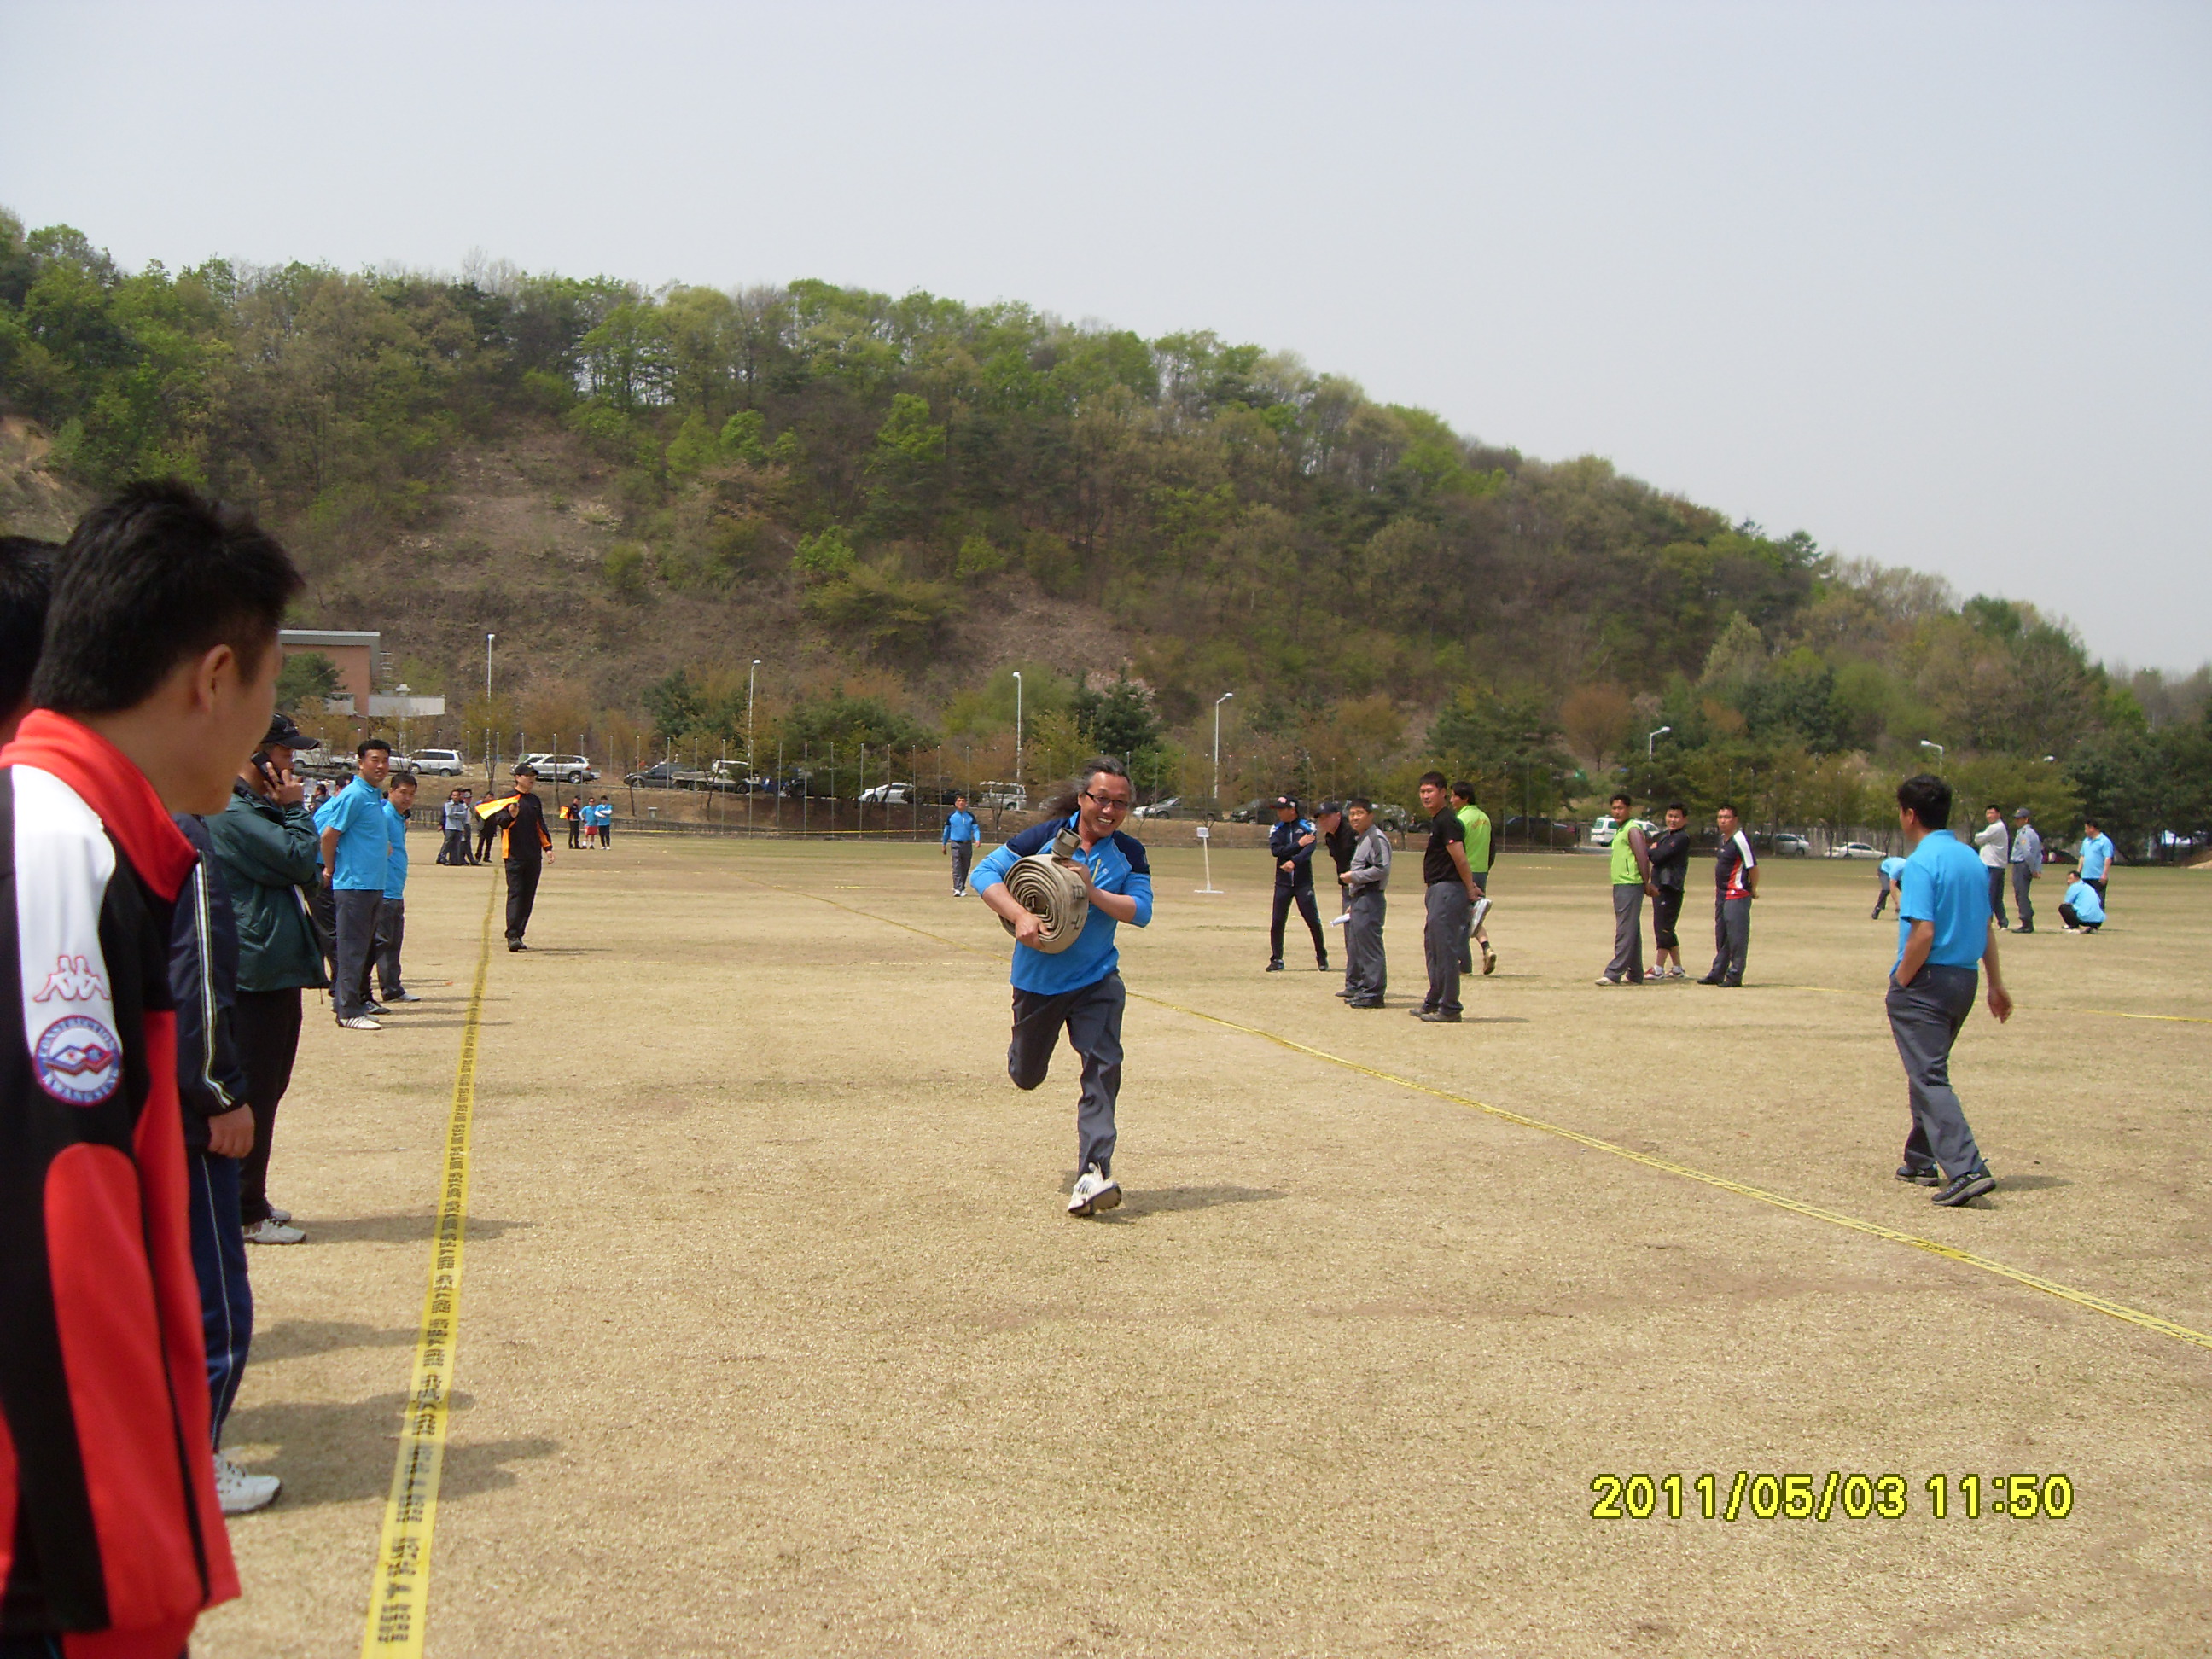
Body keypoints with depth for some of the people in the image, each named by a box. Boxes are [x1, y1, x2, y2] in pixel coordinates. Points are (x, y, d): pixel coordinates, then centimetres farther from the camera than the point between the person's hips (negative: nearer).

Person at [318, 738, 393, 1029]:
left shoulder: (376, 796, 14)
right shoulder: (354, 795, -13)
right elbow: (329, 834, -13)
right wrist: (330, 870, -3)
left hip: (373, 884, 9)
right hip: (353, 883, -9)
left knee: (365, 948, 13)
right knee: (351, 949, -5)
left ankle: (358, 1001, 21)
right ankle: (348, 1011, -2)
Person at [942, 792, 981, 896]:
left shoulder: (970, 816, 6)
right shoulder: (951, 816, 6)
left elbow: (975, 829, 0)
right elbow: (947, 831, 14)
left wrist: (977, 839, -19)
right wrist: (944, 845, 17)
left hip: (967, 844, 2)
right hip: (955, 844, -2)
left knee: (965, 868, 8)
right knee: (956, 867, -13)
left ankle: (962, 888, 19)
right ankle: (957, 889, -19)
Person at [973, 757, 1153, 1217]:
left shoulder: (1129, 853, -1)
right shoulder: (1047, 836, -9)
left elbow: (1141, 911, -10)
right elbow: (985, 873, -11)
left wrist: (1093, 892, -24)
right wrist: (1019, 916, -25)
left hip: (1097, 979, 1)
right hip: (1038, 978, -1)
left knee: (1103, 1066, -19)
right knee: (1026, 1077, 15)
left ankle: (1092, 1174, -20)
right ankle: (1023, 1047, 54)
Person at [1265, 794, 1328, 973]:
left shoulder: (1307, 826, -1)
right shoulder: (1276, 829, 8)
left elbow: (1309, 849, -16)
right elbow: (1275, 850, -8)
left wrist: (1294, 861, -31)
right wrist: (1298, 844, -15)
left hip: (1304, 882, -3)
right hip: (1283, 882, 3)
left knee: (1313, 921, -2)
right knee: (1277, 921, 0)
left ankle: (1322, 958, 13)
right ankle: (1276, 960, 10)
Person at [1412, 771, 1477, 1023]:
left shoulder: (1447, 821, -15)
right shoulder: (1436, 821, 18)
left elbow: (1460, 859, -18)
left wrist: (1471, 893, -18)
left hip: (1448, 889, -11)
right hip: (1437, 890, 11)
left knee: (1445, 949, -8)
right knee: (1433, 946, 17)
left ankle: (1449, 1009, -5)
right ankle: (1434, 1002, 26)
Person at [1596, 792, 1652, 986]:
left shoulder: (1633, 829, -9)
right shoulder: (1621, 830, 20)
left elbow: (1642, 857, -14)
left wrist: (1647, 883, -12)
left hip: (1630, 885, -10)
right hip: (1620, 885, 10)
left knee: (1625, 931, -10)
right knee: (1632, 931, 12)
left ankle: (1614, 973, -14)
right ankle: (1635, 975, 16)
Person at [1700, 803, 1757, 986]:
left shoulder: (1740, 839, -15)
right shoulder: (1723, 838, 14)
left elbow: (1753, 866, -16)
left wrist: (1753, 889, -8)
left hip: (1737, 896, -10)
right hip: (1722, 895, 10)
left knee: (1737, 936, -5)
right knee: (1721, 936, 15)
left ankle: (1735, 976, -2)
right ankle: (1718, 973, 23)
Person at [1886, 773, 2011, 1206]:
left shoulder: (1922, 862, -16)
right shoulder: (1972, 858, 10)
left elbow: (1923, 933, -23)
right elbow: (1987, 927, 15)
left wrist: (1900, 983, -11)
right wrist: (1996, 984, 20)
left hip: (1927, 980, -9)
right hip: (1964, 979, 9)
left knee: (1929, 1078, -7)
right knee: (1927, 1070, 21)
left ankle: (1966, 1169, -17)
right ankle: (1921, 1161, 29)